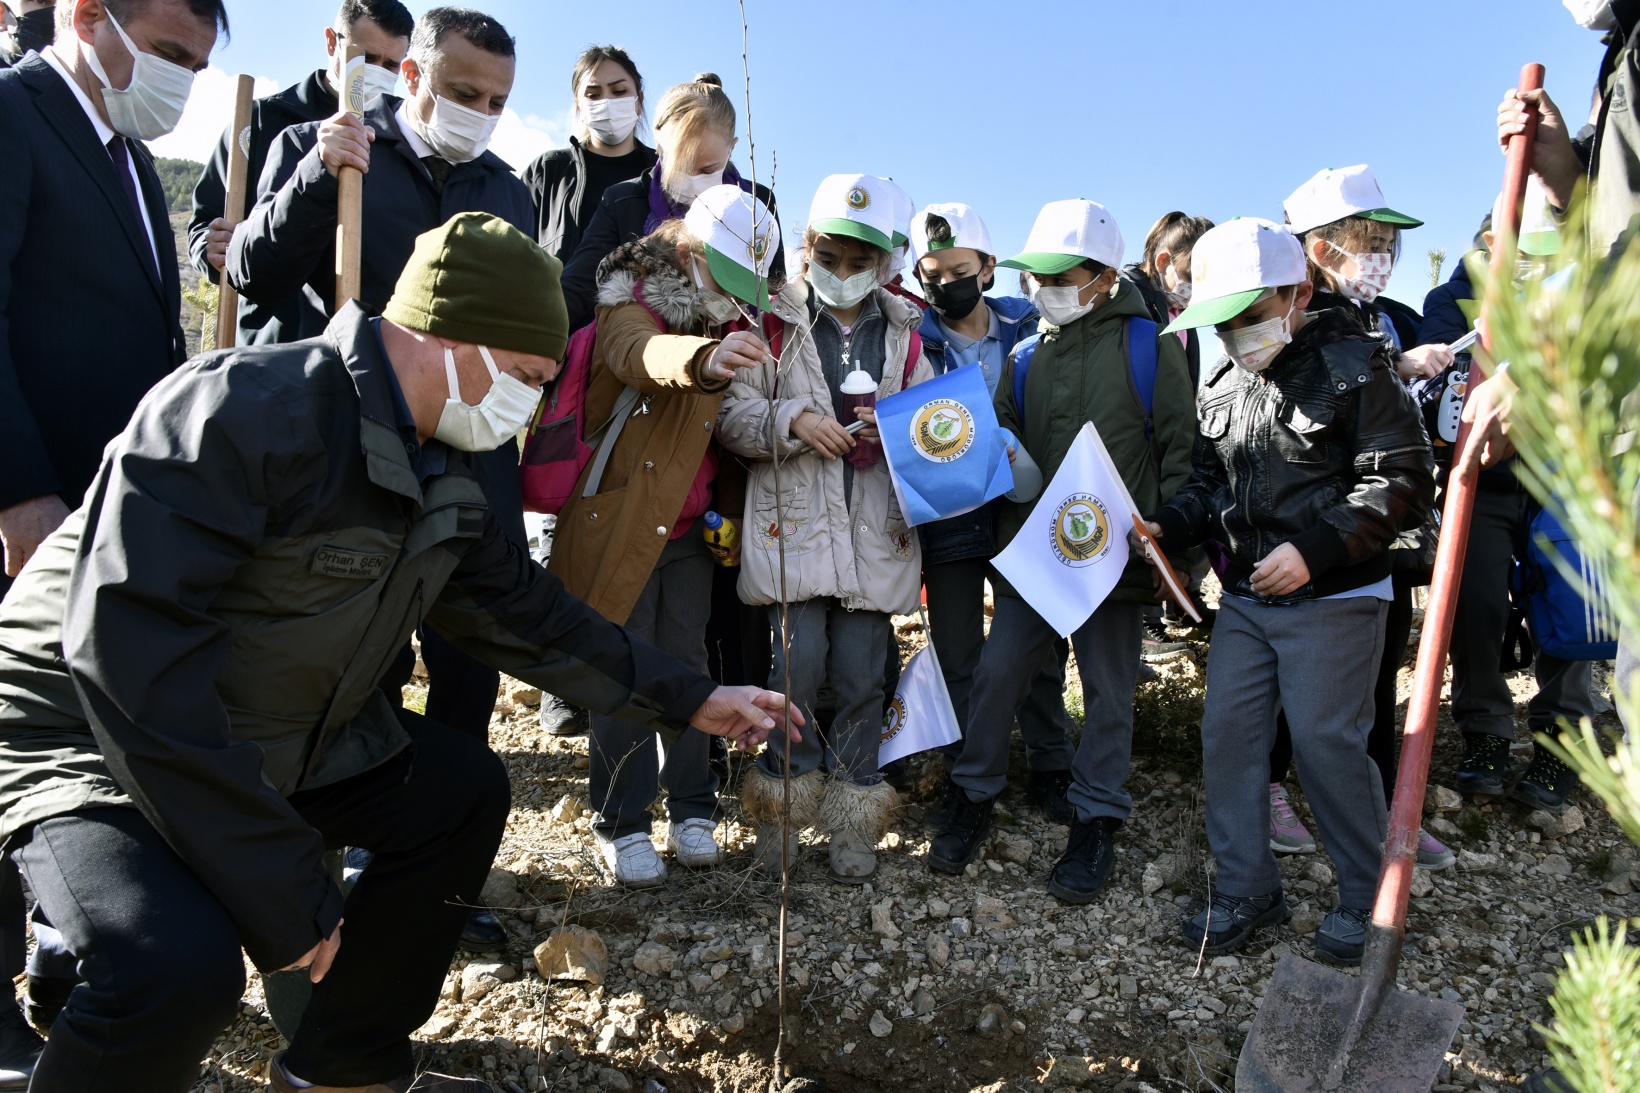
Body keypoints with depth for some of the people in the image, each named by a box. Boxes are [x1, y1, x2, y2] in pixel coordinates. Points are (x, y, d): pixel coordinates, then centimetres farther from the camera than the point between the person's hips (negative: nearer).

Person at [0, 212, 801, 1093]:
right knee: (183, 963, -32)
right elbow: (130, 651, -33)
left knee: (465, 791, 5)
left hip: (281, 734, 9)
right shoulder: (246, 409, -28)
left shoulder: (442, 483, 1)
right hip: (91, 731, -8)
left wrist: (691, 700, 10)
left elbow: (530, 615, 11)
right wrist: (282, 895, -30)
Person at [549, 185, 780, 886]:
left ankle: (692, 809, 22)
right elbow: (641, 354, -38)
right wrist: (703, 358, -59)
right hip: (617, 529, -6)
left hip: (690, 531, 6)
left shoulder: (726, 322, 11)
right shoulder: (629, 305, -12)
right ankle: (621, 824, 15)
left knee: (687, 664, 9)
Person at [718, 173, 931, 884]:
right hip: (793, 523, -2)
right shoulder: (774, 323, 6)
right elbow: (731, 414, 0)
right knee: (800, 662, -10)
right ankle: (786, 799, 16)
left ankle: (851, 818, 20)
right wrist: (792, 420, -17)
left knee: (862, 675, 3)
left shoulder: (906, 333, 13)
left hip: (875, 528, 2)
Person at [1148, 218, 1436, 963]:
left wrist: (1314, 549, -24)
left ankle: (1370, 895, 20)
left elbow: (1402, 482, -14)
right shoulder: (1221, 385, 11)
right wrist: (1166, 527, -3)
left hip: (1333, 599, -6)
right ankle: (1246, 888, 21)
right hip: (1244, 597, 6)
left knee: (1325, 741, -3)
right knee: (1227, 732, 5)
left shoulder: (1354, 364, -8)